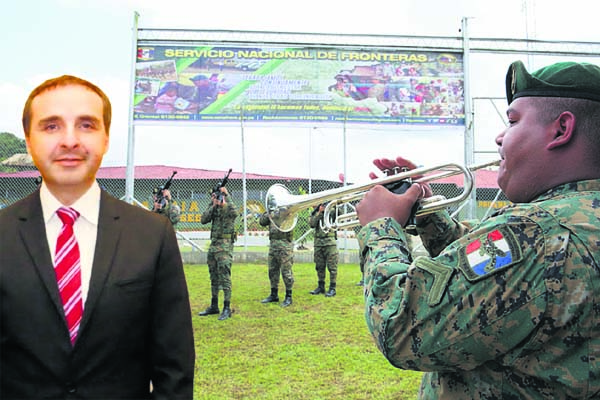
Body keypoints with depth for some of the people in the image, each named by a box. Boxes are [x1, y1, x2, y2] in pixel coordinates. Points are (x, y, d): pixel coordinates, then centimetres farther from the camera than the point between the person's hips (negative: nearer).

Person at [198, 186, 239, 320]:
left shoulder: (227, 207, -7)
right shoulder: (214, 208, 13)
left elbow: (234, 213, -30)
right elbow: (203, 220, 1)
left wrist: (226, 196, -24)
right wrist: (213, 206, -8)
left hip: (225, 246, -8)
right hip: (213, 245, 8)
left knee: (224, 277, -10)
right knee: (214, 278, 14)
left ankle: (227, 309, -7)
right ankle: (214, 306, 23)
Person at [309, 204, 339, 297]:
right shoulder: (315, 213, 10)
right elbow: (311, 224, -4)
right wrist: (319, 213, -10)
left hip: (330, 241, -3)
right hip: (318, 242, 4)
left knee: (332, 266, -4)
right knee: (319, 266, 10)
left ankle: (332, 288, 0)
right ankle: (321, 287, 21)